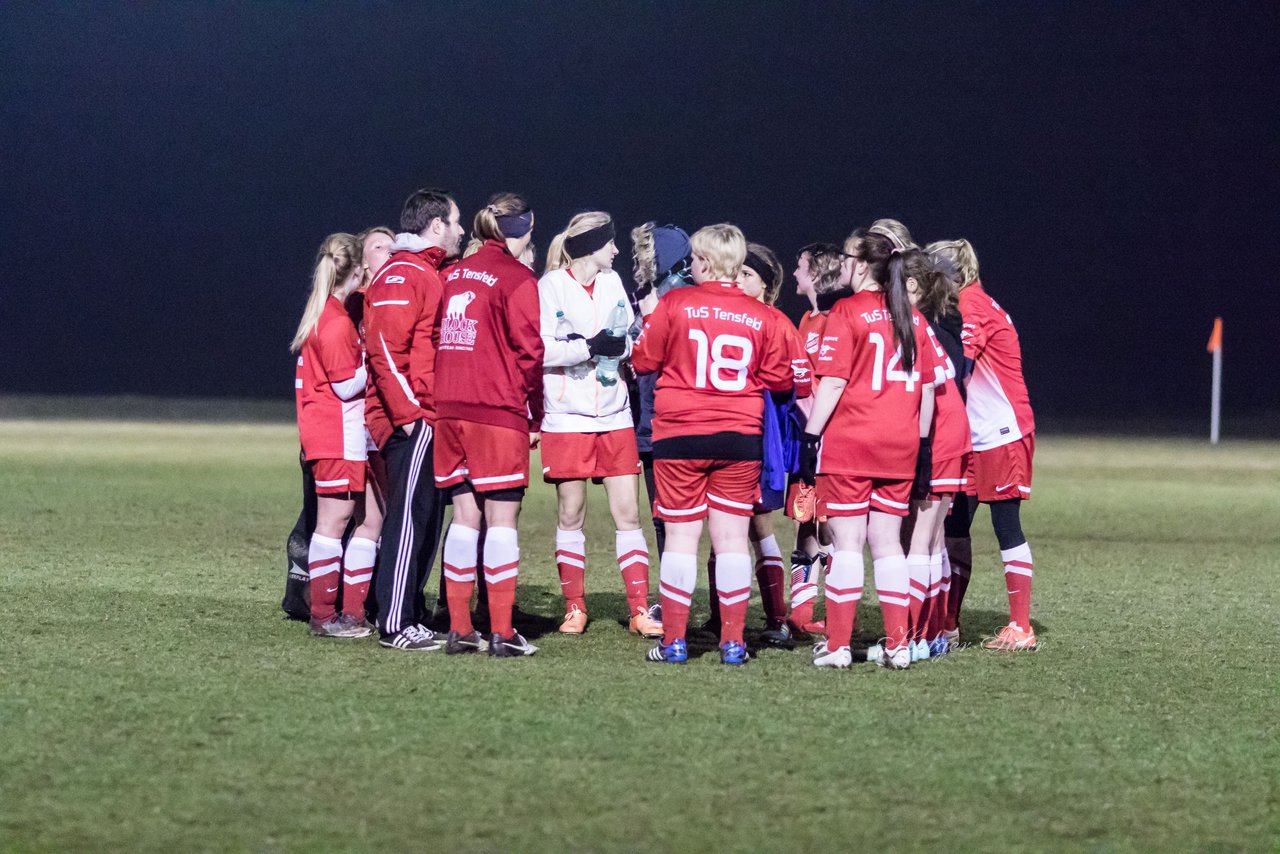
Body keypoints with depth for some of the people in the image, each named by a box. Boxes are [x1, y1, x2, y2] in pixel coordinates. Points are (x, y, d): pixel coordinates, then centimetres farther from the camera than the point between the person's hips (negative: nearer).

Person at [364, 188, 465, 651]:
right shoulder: (402, 275, -11)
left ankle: (411, 615, 18)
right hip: (412, 421, -10)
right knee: (409, 517, -10)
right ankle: (397, 626, -9)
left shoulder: (425, 274, 20)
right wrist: (407, 413, -20)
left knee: (424, 518, 12)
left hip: (425, 420, 10)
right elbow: (386, 349, -18)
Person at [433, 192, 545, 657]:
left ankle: (460, 628, 9)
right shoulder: (517, 278, -6)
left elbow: (436, 338, 15)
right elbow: (529, 351, -10)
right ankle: (502, 633, -6)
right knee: (502, 517, -3)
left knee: (464, 516, 10)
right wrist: (536, 417, -2)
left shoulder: (452, 275, 14)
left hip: (450, 410, 6)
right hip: (500, 411, -6)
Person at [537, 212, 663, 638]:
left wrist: (617, 345, -7)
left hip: (614, 415, 4)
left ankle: (639, 610, 0)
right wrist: (590, 348, -18)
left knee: (627, 511, 0)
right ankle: (574, 608, 13)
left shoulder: (612, 283, 10)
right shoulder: (551, 286, -6)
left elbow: (632, 338, 13)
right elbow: (539, 349, -13)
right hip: (567, 417, -4)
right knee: (570, 513, 3)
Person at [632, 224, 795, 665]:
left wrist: (647, 324, 20)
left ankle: (673, 641, 4)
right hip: (740, 436, 2)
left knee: (681, 536, 4)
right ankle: (733, 641, 5)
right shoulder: (760, 317, 0)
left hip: (679, 435, -1)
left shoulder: (674, 304, -7)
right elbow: (781, 381, 5)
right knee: (732, 537, 5)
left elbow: (644, 360, 1)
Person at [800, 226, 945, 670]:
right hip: (899, 447, 5)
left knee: (847, 541, -2)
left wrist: (811, 436, -9)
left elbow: (832, 383, -13)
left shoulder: (846, 313, -7)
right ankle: (898, 644, 7)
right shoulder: (913, 318, 8)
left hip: (848, 444, -5)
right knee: (887, 541, 10)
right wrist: (921, 442, 17)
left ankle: (837, 645, -1)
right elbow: (928, 387, 10)